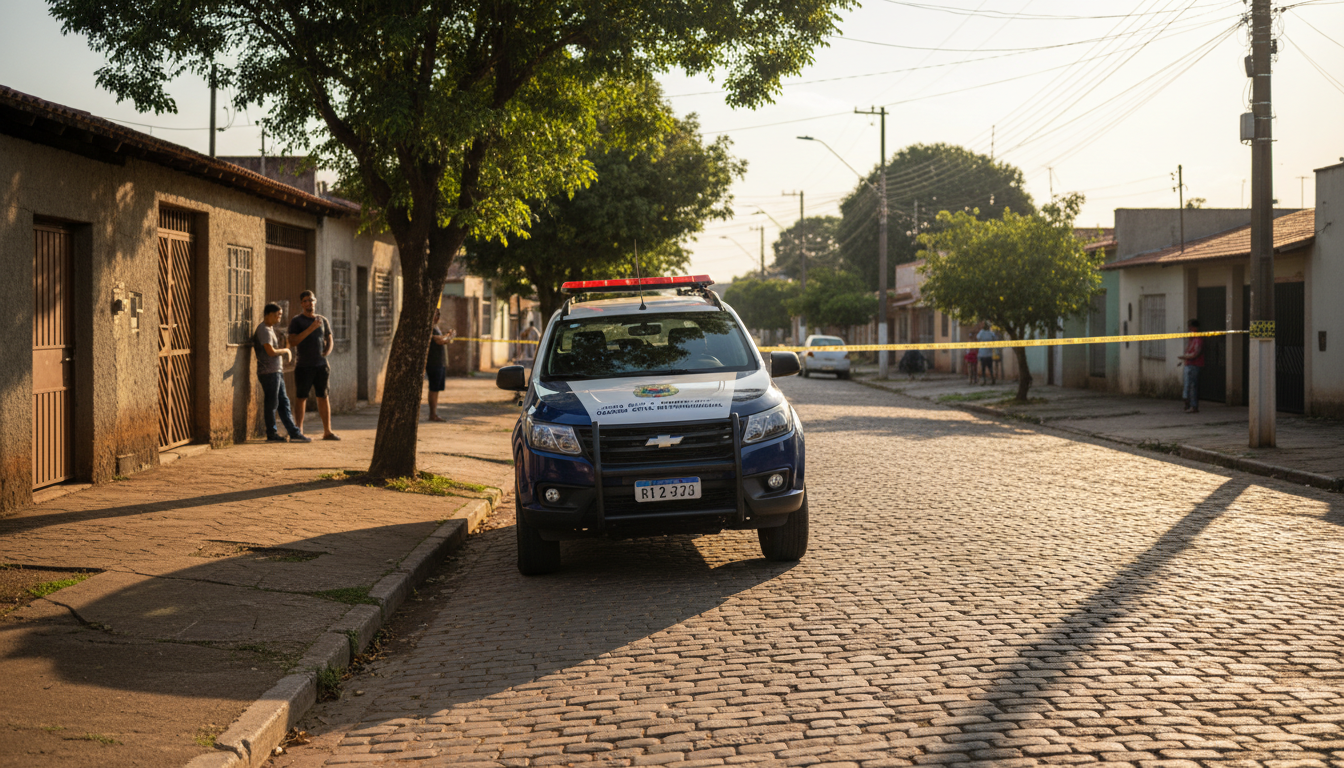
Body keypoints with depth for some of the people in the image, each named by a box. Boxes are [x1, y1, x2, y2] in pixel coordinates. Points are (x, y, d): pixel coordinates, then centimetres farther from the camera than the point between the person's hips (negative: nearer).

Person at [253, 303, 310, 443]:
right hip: (269, 372, -10)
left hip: (276, 371, 10)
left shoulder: (270, 329, 18)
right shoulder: (264, 330, -14)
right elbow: (271, 352, -21)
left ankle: (294, 433, 11)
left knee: (283, 403, 9)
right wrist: (285, 351, -6)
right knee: (271, 404, -2)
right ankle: (272, 434, 6)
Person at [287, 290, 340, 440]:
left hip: (321, 364, 3)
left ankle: (327, 431, 7)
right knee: (301, 398, -1)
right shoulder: (297, 321, 0)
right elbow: (292, 342, -11)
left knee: (323, 397, 4)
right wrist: (310, 329, -18)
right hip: (303, 366, -3)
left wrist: (326, 353, 1)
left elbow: (329, 340, 21)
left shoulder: (323, 320, 13)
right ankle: (299, 431, 2)